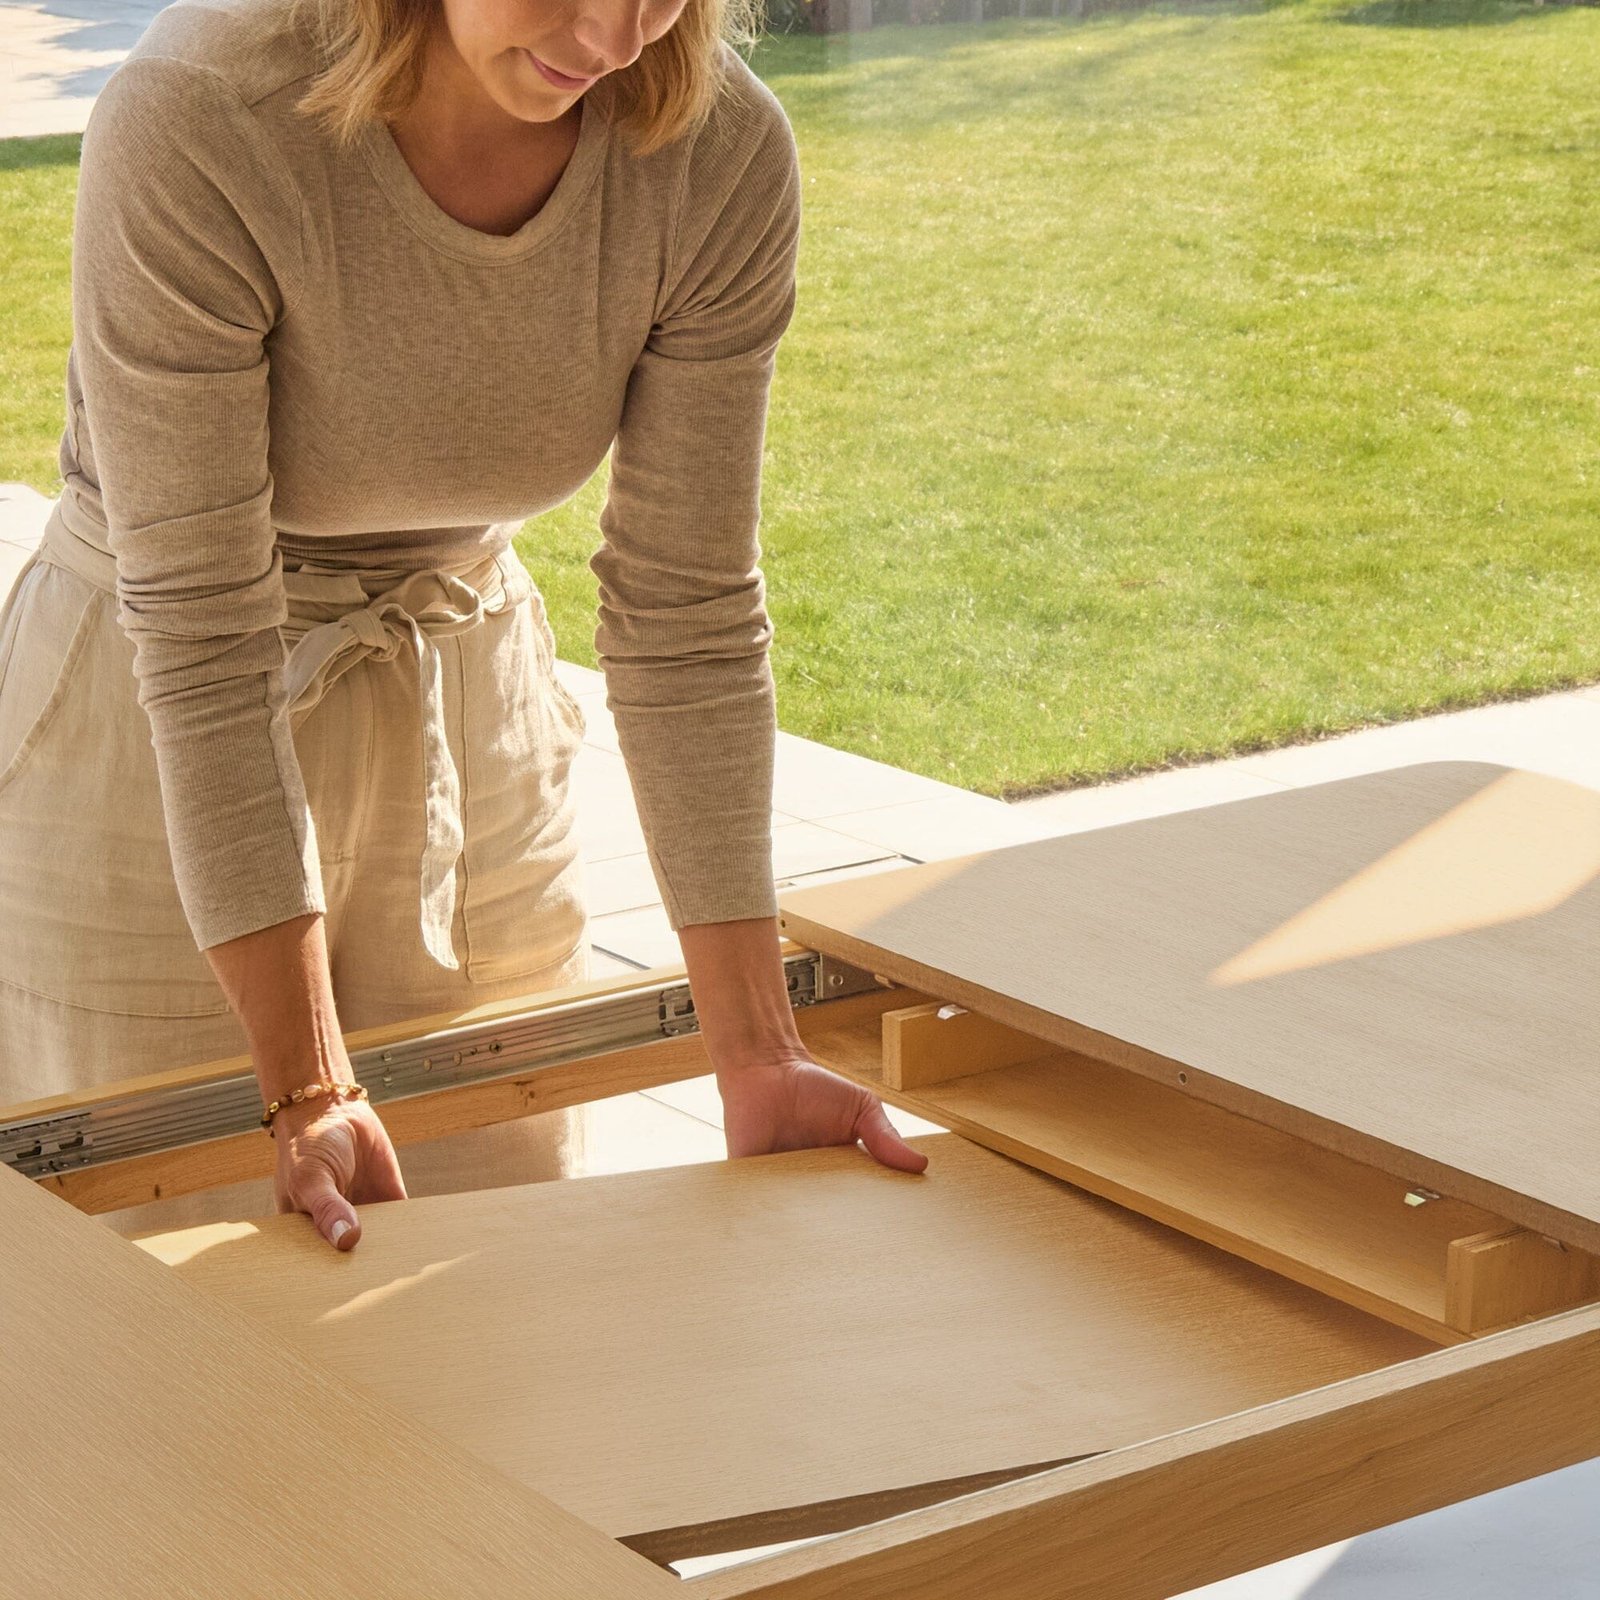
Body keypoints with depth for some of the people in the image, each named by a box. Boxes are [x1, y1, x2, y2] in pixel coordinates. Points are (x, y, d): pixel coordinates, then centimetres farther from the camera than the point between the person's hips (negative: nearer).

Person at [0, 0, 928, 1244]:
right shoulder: (191, 126, -28)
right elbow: (202, 641, -25)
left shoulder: (723, 156, -17)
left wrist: (758, 1063, -14)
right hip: (150, 753, -3)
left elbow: (688, 614, -12)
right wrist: (306, 1088, -26)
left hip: (468, 712, 4)